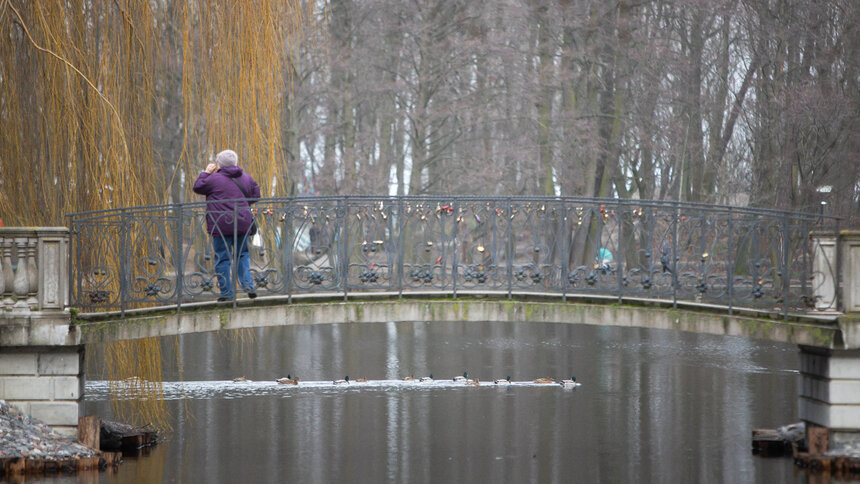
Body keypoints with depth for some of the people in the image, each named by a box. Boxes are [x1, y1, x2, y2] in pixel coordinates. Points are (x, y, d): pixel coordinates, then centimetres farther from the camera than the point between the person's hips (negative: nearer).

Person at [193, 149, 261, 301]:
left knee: (222, 258, 1)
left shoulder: (214, 179, -8)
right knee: (242, 254, 17)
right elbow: (255, 196, 14)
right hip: (242, 223, 5)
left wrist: (206, 173, 14)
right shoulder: (246, 178, 9)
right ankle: (247, 284, 1)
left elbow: (197, 187, 3)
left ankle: (227, 292, 0)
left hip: (221, 225, -5)